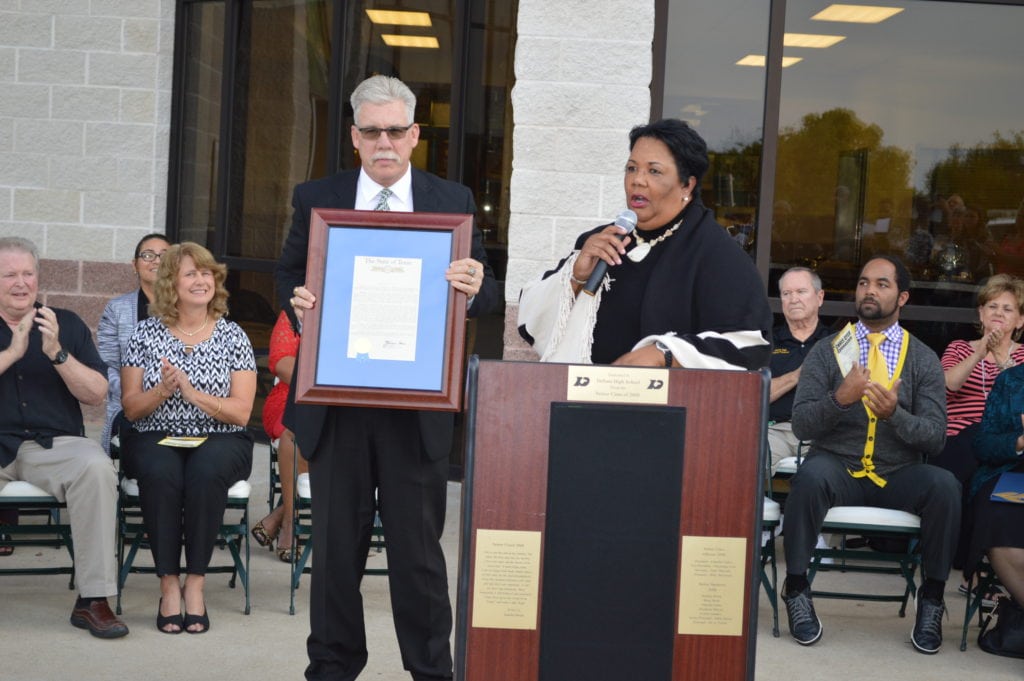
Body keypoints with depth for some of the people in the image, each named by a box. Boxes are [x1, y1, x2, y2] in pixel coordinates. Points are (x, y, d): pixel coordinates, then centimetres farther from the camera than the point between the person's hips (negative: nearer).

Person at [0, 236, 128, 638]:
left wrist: (57, 352, -9)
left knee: (97, 467, -31)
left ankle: (93, 599, -25)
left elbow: (96, 394, 4)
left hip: (55, 444, 1)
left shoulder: (66, 324, 14)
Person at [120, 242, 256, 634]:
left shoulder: (233, 337, 5)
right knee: (160, 473, -34)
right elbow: (131, 408, 5)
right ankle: (169, 584, -26)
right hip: (155, 439, 1)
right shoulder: (146, 333, 8)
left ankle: (195, 584, -26)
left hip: (219, 441, 0)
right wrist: (163, 389, -14)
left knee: (206, 472, -35)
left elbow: (240, 412, -2)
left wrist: (193, 392, -16)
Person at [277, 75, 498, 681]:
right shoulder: (316, 199, 6)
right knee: (336, 544, 11)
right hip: (335, 399, 1)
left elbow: (485, 295, 5)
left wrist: (475, 287, -19)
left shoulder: (453, 201, 4)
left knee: (418, 545, 5)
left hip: (418, 405, -1)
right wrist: (298, 303, -9)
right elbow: (289, 274, 14)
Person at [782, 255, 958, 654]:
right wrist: (839, 400, -24)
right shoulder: (827, 351, 5)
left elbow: (935, 436, -2)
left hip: (899, 477, 1)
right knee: (811, 475, -35)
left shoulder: (923, 360, 7)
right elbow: (801, 425, -4)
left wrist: (895, 414, -22)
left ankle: (932, 598, -11)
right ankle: (796, 588, -17)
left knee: (944, 484, -29)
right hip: (838, 470, -1)